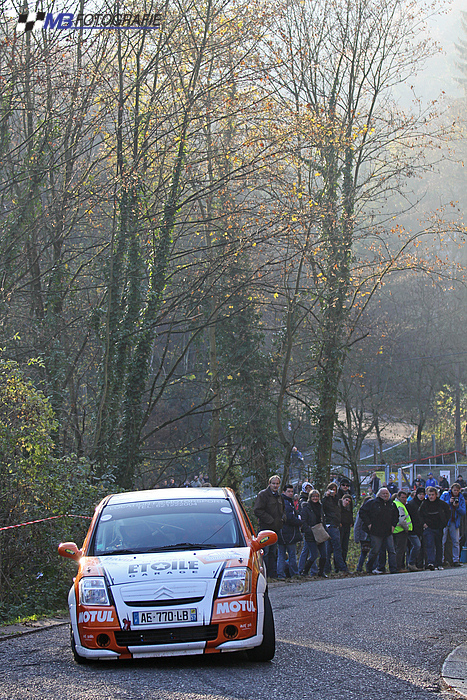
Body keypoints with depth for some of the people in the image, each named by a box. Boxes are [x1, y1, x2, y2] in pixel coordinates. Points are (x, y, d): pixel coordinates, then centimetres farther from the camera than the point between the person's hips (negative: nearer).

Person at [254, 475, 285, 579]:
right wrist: (270, 520, -17)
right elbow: (257, 511, -15)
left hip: (276, 528, 8)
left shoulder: (279, 496, 17)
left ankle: (273, 574, 15)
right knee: (265, 552, -9)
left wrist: (283, 518, 8)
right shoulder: (263, 494, -7)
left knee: (273, 552, 11)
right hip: (266, 527, -8)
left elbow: (282, 510, 31)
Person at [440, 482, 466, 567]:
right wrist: (449, 502, -17)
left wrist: (458, 506, -12)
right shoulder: (445, 495, 3)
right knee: (442, 541, -5)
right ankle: (441, 560, -2)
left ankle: (455, 560, 5)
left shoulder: (461, 499, 11)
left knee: (456, 542, 1)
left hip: (455, 522, 3)